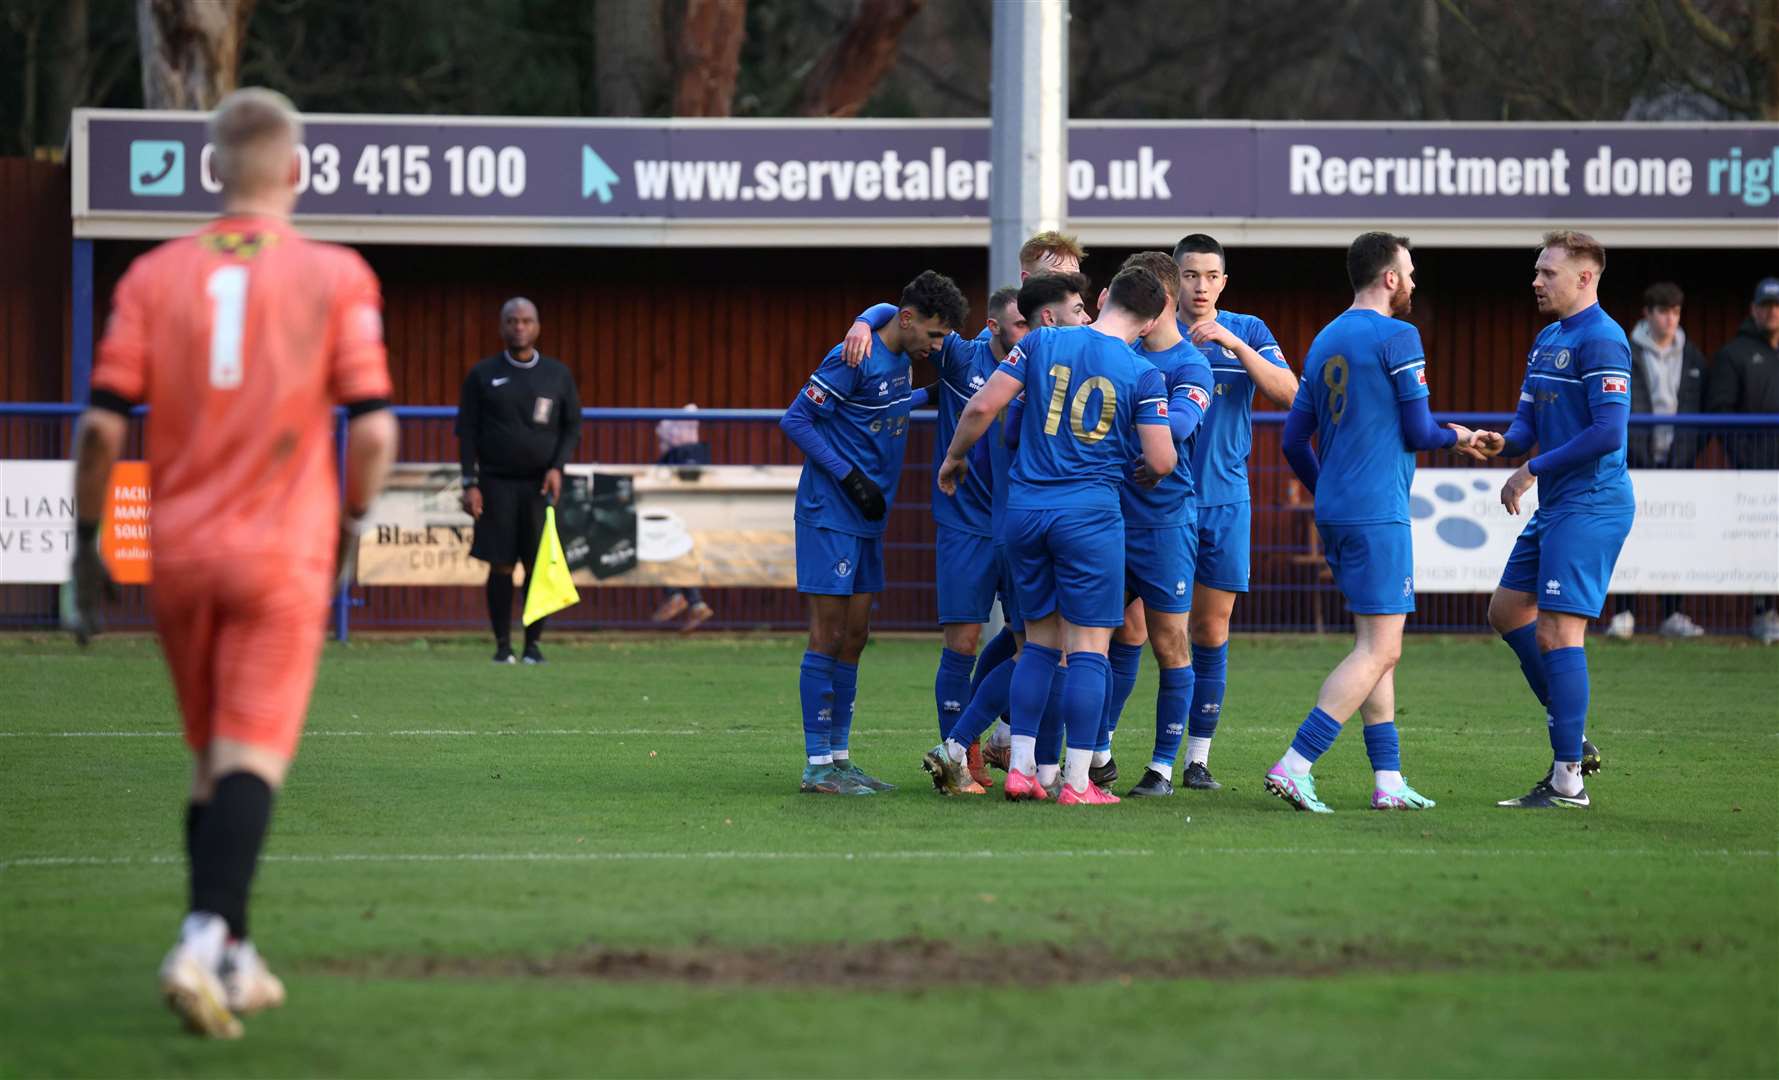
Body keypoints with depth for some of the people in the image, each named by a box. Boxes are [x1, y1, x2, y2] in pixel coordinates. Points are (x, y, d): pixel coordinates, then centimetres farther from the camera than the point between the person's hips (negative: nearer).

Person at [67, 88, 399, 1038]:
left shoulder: (153, 276, 1)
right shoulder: (336, 276, -4)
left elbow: (103, 424, -3)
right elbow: (373, 428, -8)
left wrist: (86, 542, 8)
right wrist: (351, 524, 9)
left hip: (178, 550, 3)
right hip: (282, 552, -3)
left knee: (211, 761, 16)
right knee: (252, 757, -7)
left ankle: (230, 960, 21)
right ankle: (206, 940, -27)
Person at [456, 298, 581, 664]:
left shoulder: (558, 374, 9)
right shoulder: (483, 374, 6)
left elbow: (572, 426, 11)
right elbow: (467, 431, 5)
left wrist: (557, 467, -5)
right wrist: (470, 483, -4)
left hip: (541, 483, 1)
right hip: (497, 482, -1)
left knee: (540, 565, -5)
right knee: (500, 565, -4)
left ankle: (534, 643, 2)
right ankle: (502, 644, 3)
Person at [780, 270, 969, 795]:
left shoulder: (902, 359, 9)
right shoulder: (855, 360, -17)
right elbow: (795, 419, -15)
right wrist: (849, 477, -18)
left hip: (867, 518, 9)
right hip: (829, 515, -9)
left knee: (855, 636, 10)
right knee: (829, 635, -7)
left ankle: (840, 757, 16)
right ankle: (818, 765, -4)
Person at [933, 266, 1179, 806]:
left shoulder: (1041, 342, 3)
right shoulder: (1142, 374, -5)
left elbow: (982, 406, -1)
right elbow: (1161, 461, -6)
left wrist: (954, 457, 16)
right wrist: (1149, 471, 19)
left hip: (1025, 508, 4)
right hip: (1090, 512, -4)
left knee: (1039, 641, 15)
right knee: (1089, 647, 1)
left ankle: (1020, 768, 10)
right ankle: (1077, 781, -1)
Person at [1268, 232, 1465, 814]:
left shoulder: (1325, 340, 14)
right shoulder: (1397, 337, -10)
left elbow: (1294, 440, 17)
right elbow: (1417, 432, -9)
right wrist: (1454, 435, 13)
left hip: (1334, 511, 9)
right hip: (1379, 514, -9)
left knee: (1375, 646, 13)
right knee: (1378, 650, -9)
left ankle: (1388, 780, 11)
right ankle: (1294, 766, -18)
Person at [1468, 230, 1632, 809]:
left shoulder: (1601, 340, -15)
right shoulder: (1546, 339, 15)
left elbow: (1608, 431, -23)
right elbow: (1529, 419, 18)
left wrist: (1533, 470, -18)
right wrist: (1503, 443, -5)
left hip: (1589, 506, -11)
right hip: (1556, 507, 11)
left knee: (1557, 631, -11)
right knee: (1507, 610, 15)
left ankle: (1568, 780, -8)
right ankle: (1573, 740, 21)